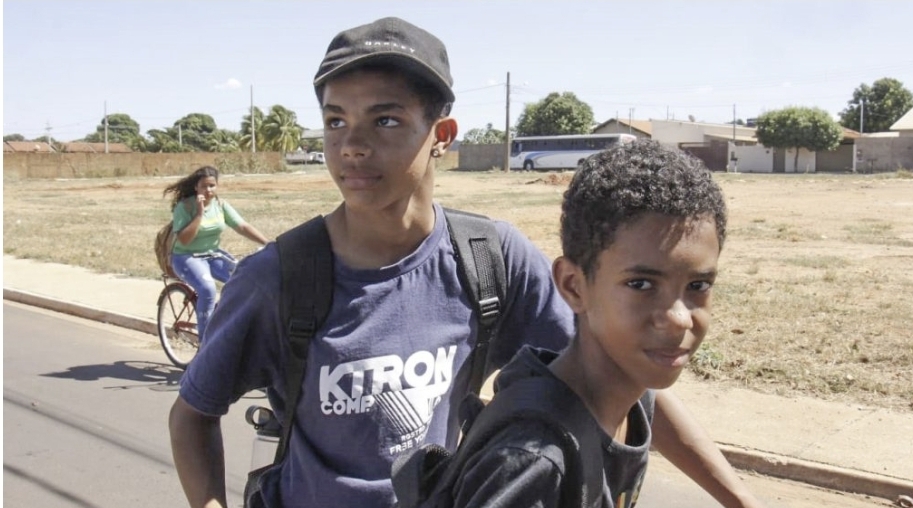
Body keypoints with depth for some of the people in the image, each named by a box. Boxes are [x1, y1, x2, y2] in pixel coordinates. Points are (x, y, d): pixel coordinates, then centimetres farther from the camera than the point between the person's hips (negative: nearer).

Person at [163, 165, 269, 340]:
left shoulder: (220, 204, -1)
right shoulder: (185, 206, -14)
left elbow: (243, 227, -5)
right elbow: (184, 240, -21)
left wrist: (269, 244, -16)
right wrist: (199, 214, -25)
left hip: (213, 254, 5)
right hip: (187, 257, -5)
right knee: (208, 289, -33)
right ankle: (205, 340, -17)